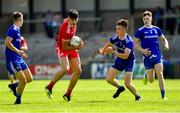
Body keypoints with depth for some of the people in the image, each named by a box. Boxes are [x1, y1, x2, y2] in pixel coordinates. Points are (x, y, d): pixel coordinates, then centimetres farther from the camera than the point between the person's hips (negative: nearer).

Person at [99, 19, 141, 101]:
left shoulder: (129, 41, -30)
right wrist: (103, 51, 14)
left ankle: (137, 96, 11)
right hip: (119, 60, 6)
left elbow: (125, 56, -37)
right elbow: (108, 45, 13)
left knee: (127, 84, -15)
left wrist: (113, 52, -38)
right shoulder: (115, 38, -11)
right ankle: (120, 87, 30)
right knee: (109, 79, 1)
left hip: (129, 61, -6)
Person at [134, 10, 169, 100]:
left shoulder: (156, 29, 8)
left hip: (157, 55, 2)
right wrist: (142, 50, -18)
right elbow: (135, 43, -2)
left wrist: (166, 45, -2)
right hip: (147, 56, -2)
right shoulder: (140, 31, -2)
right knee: (151, 80, 2)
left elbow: (163, 39, 20)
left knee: (160, 75, -12)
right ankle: (146, 76, 40)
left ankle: (163, 95, -7)